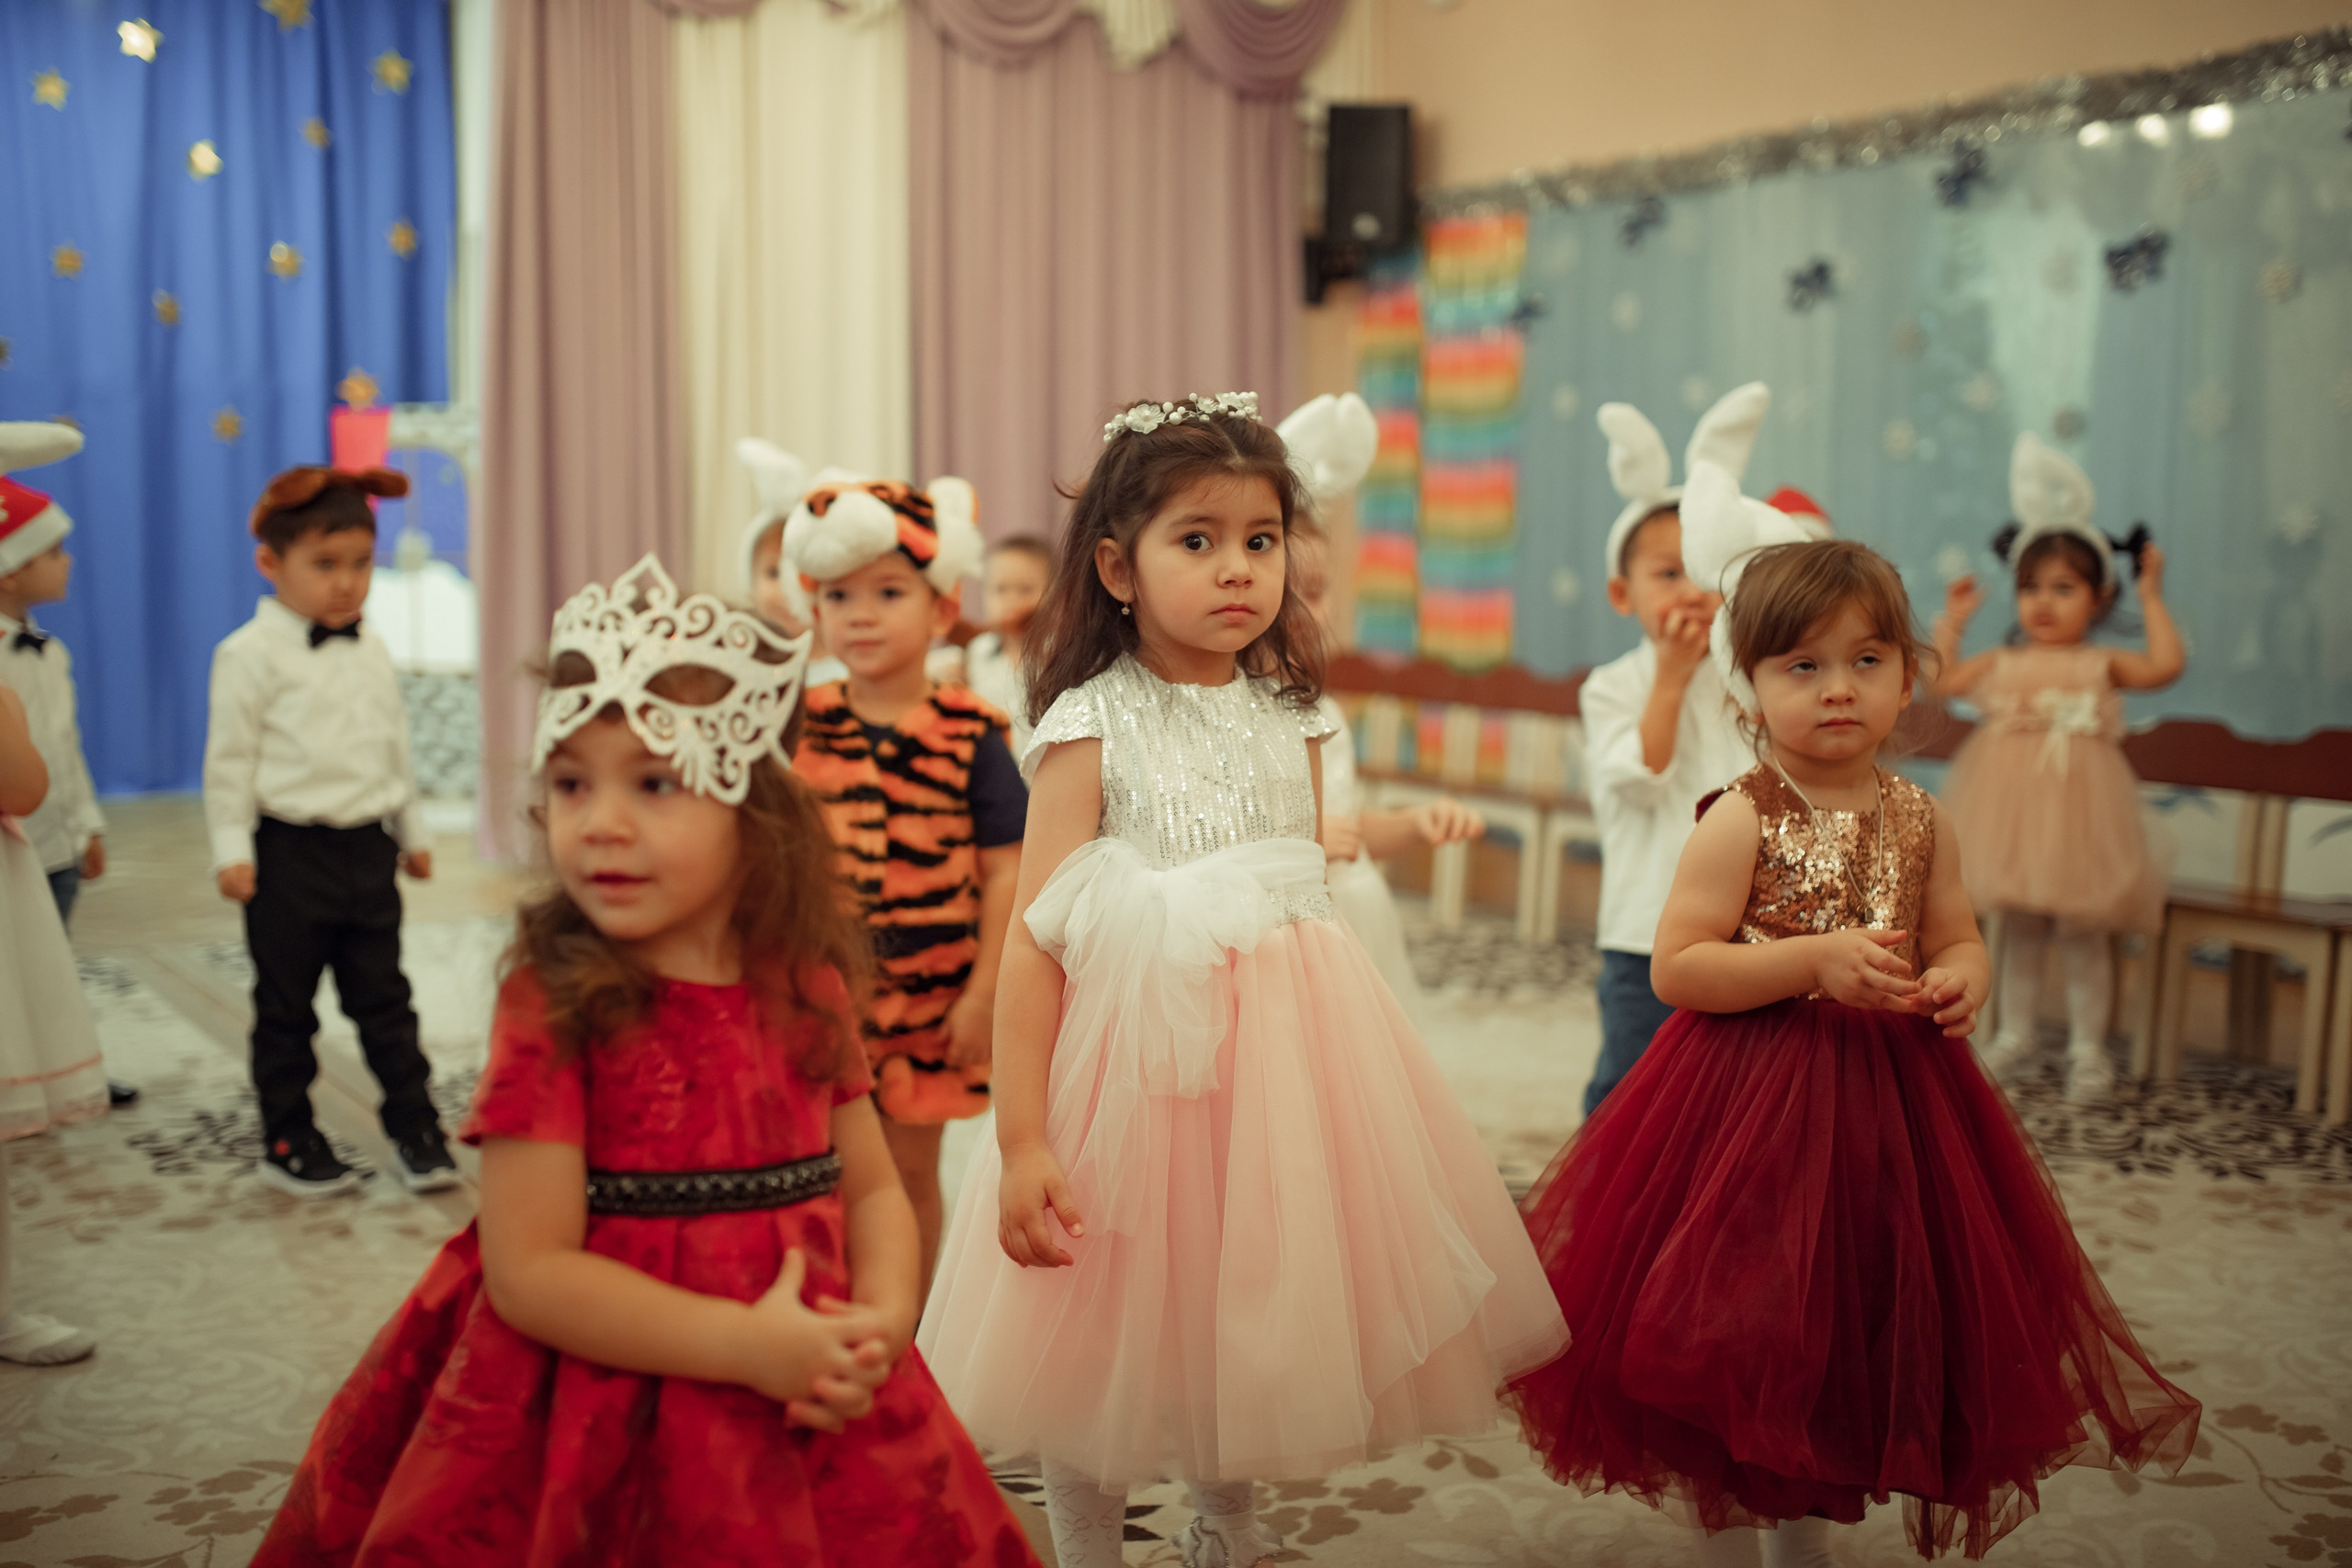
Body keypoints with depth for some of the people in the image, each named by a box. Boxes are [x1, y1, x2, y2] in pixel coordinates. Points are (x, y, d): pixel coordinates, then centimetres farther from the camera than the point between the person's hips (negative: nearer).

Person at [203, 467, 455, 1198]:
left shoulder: (371, 653, 10)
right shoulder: (252, 654, -8)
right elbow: (230, 758, -8)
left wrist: (411, 832, 21)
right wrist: (232, 849, -12)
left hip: (367, 846, 5)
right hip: (290, 853, -5)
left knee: (383, 997, 9)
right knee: (285, 1008, 7)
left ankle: (415, 1129, 15)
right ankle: (288, 1143, 18)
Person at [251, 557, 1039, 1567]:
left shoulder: (804, 989, 1)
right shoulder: (554, 1001, -11)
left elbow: (872, 1189, 8)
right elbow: (529, 1270, -15)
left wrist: (882, 1319, -11)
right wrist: (746, 1345, -19)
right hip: (596, 1439, -4)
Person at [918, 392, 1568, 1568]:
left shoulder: (1288, 723, 4)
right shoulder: (1091, 730, -11)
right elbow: (1035, 942, -14)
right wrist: (1021, 1139, -18)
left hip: (1282, 1048, 5)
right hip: (1137, 1047, -5)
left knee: (1256, 1318, 18)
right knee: (1112, 1336, 8)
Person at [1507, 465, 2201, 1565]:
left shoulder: (1920, 821, 3)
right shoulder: (1739, 823, -13)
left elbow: (1958, 941, 13)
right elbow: (1675, 968, -17)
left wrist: (1959, 984, -11)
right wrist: (1815, 960, -26)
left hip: (1889, 1097, 5)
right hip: (1749, 1102, -5)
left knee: (1855, 1329, 16)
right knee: (1738, 1334, 4)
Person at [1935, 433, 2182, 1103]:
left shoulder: (2101, 665, 1)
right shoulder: (2002, 663, 9)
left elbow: (2166, 665, -13)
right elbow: (1940, 679, 13)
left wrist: (2151, 596, -6)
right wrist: (1951, 620, 15)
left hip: (2074, 808, -3)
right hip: (2009, 805, 3)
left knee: (2083, 932, 4)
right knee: (2019, 927, 12)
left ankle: (2088, 1049, 14)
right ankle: (2016, 1035, 24)